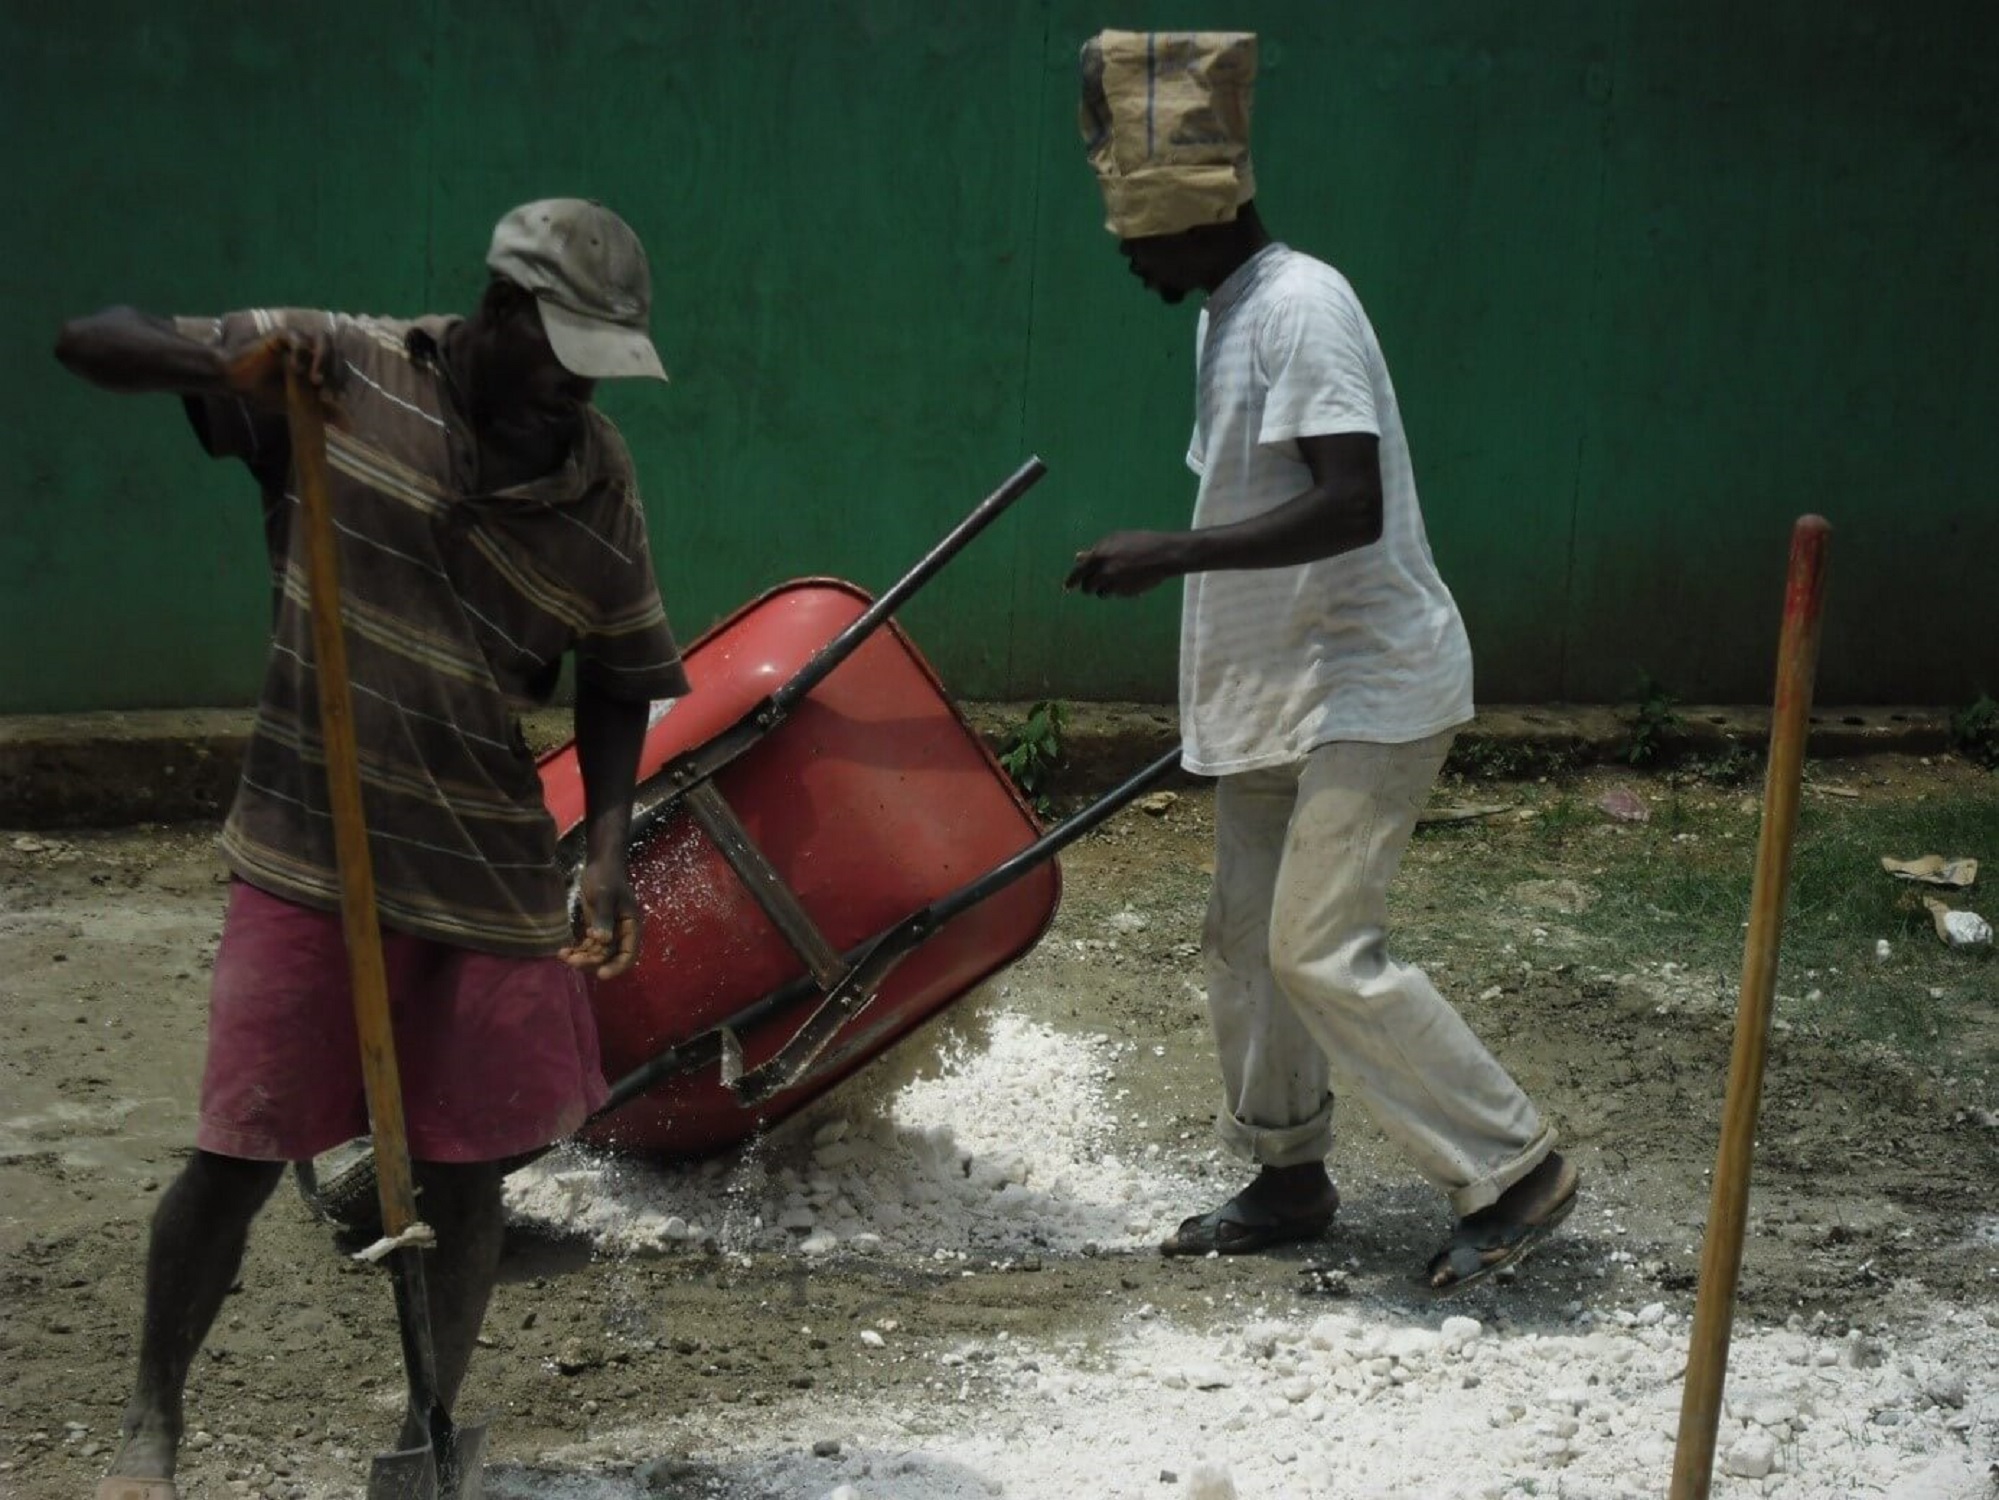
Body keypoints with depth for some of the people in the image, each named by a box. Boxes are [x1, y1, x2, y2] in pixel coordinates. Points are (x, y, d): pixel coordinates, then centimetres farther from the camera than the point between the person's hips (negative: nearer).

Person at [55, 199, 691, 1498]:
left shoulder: (599, 484, -1)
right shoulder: (340, 374, -8)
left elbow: (618, 681, 10)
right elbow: (92, 343, -3)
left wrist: (610, 851, -3)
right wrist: (223, 365, -24)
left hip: (494, 876, 2)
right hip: (312, 855, -2)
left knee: (467, 1170, 6)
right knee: (238, 1154, 1)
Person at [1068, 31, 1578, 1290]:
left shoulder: (1300, 307, -18)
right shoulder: (1227, 319, 13)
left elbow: (1352, 507, -28)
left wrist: (1172, 555, -30)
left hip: (1367, 690, -10)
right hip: (1279, 692, 10)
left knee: (1324, 949, -13)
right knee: (1247, 937, 12)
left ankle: (1514, 1170, -3)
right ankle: (1288, 1175, 25)